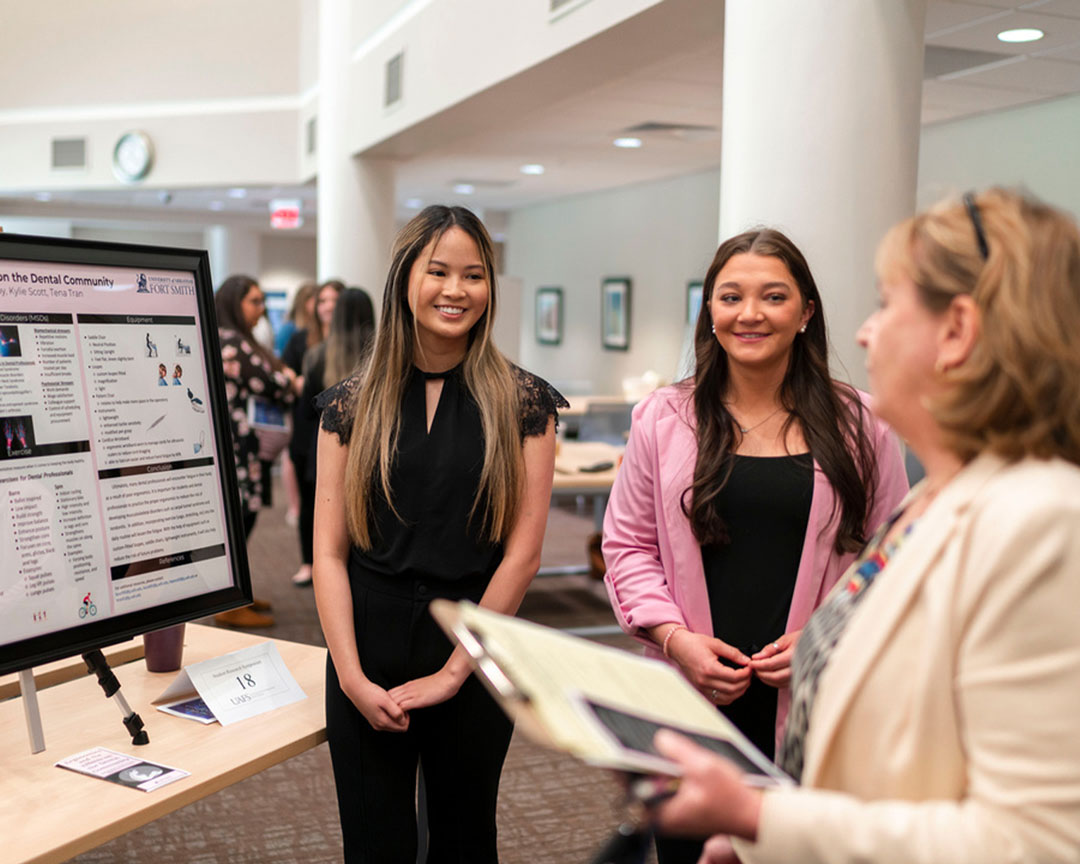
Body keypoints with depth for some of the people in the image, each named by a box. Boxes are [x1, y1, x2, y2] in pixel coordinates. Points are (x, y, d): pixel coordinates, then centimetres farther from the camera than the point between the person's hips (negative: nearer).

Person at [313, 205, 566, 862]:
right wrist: (352, 676, -9)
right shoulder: (353, 403, 1)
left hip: (474, 664, 0)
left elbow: (522, 554, -6)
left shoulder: (523, 402, -3)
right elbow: (330, 552, -1)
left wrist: (452, 672, -8)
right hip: (367, 664, 1)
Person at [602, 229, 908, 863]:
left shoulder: (859, 424, 1)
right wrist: (675, 637, -7)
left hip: (815, 702, 0)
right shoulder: (664, 418, 3)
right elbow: (628, 545, 6)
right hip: (691, 695, 1)